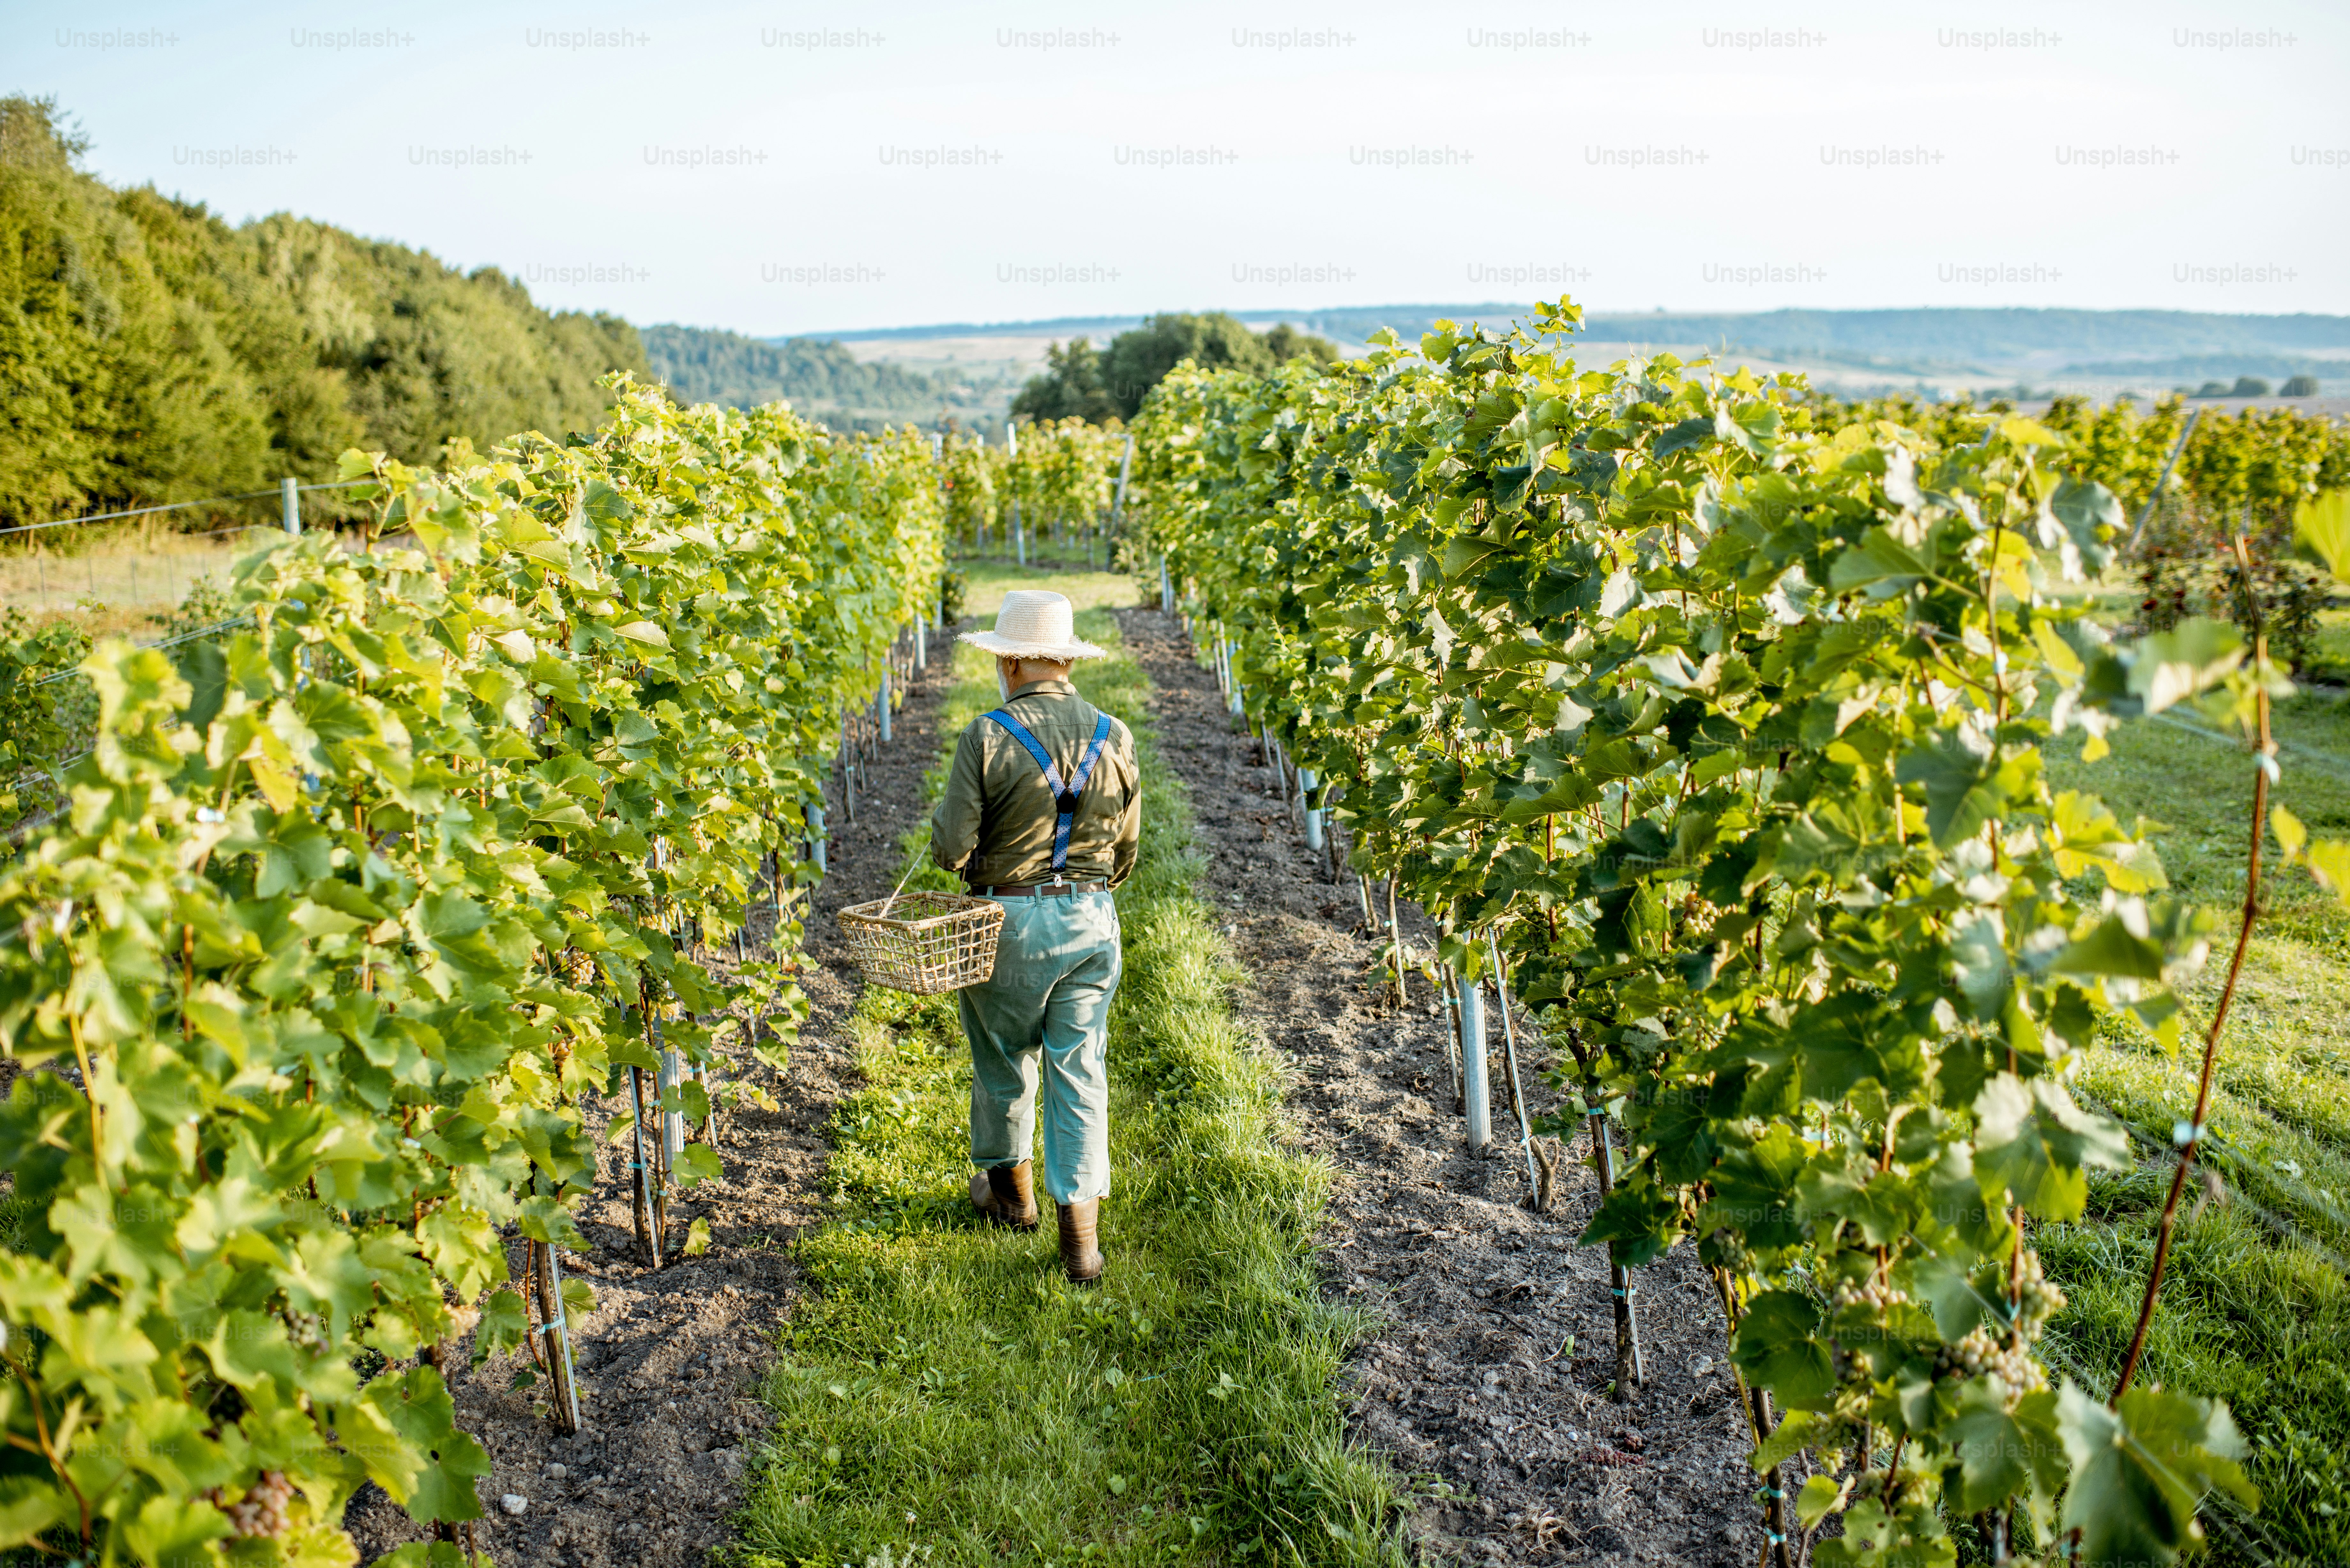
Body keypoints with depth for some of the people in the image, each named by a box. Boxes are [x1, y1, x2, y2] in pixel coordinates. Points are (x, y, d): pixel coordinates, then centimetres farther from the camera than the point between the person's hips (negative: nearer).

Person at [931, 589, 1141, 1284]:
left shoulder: (988, 737, -14)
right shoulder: (1115, 738, -1)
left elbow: (952, 848, -15)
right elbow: (1126, 852, 7)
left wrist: (943, 829, 7)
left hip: (1009, 921, -2)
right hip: (1092, 920, 3)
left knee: (1004, 1061, 19)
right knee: (1080, 1071, 7)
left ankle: (1010, 1187, 40)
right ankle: (1080, 1236, 6)